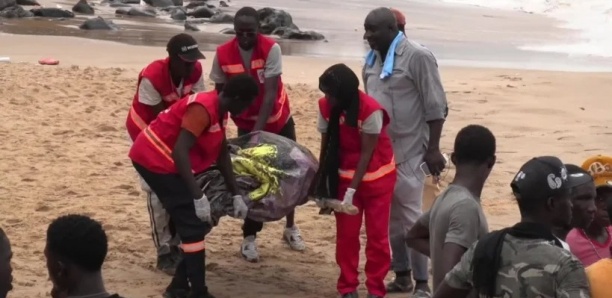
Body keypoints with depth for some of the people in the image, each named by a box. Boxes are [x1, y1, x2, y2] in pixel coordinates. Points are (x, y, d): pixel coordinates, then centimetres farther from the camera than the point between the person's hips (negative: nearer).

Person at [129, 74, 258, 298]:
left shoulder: (219, 111, 7)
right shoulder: (203, 109, -24)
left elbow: (222, 154, 13)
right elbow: (180, 151, -31)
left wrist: (236, 195, 12)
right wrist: (199, 196, -35)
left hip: (164, 160, 10)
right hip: (154, 159, -10)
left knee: (195, 223, 12)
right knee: (194, 224, -12)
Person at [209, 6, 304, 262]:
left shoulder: (271, 49, -25)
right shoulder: (223, 54, -18)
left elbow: (270, 93, -29)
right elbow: (220, 94, -7)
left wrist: (258, 130, -37)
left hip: (278, 121, 0)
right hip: (246, 125, 0)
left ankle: (290, 227, 30)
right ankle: (249, 238, 10)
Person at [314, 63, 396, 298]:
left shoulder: (371, 110, -26)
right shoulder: (325, 107, -12)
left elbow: (366, 153, -21)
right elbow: (326, 146, -4)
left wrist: (352, 190, -21)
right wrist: (322, 184, -2)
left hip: (378, 176, -3)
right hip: (345, 176, 4)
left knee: (377, 234, 3)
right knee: (345, 234, 5)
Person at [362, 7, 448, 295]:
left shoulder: (418, 56, -12)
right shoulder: (371, 60, 10)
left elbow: (435, 106, -12)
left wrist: (433, 149, -15)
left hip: (408, 151, -7)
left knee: (411, 216, -4)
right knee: (390, 216, 12)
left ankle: (422, 282, 3)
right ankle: (401, 275, 22)